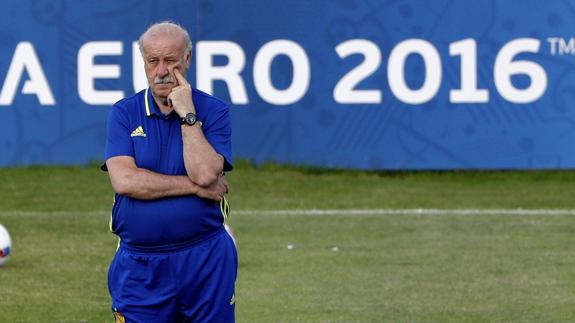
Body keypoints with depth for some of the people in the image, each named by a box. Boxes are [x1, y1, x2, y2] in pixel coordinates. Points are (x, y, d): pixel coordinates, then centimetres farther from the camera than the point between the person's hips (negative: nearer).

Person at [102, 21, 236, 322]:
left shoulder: (213, 111, 0)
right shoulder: (124, 113, 3)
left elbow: (205, 173, -15)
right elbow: (124, 180, -11)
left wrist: (187, 115, -13)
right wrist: (196, 187, -11)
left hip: (204, 260, -1)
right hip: (139, 264, 1)